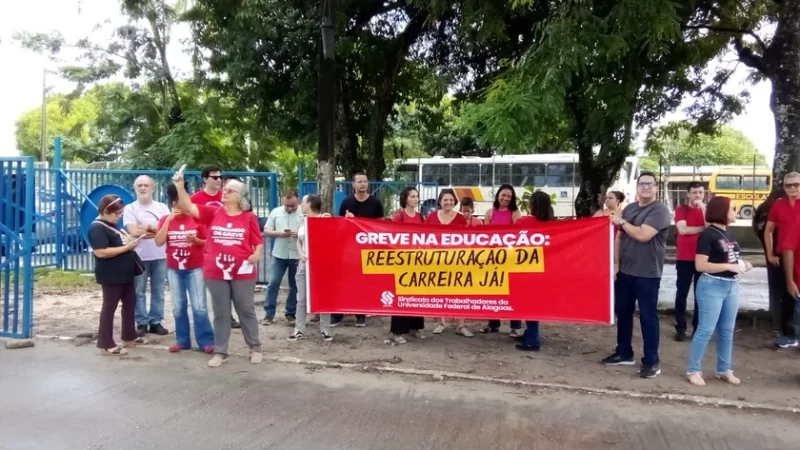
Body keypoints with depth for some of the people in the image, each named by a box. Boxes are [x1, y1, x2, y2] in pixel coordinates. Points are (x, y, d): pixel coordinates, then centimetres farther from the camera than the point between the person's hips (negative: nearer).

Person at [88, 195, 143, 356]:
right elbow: (101, 252, -26)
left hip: (124, 274, 10)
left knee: (130, 303, 17)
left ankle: (129, 337, 30)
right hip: (111, 276, -10)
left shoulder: (112, 226, 14)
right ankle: (105, 344, 6)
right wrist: (127, 247, -23)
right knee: (109, 307, -2)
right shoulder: (97, 228, -16)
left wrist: (130, 241, 7)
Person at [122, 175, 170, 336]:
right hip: (139, 257, -2)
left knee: (158, 291, 7)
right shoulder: (130, 209, 2)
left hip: (160, 256, 2)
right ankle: (141, 323, 11)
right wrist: (157, 229, -7)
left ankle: (156, 322, 15)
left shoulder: (162, 207, 9)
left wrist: (147, 227, -11)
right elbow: (134, 232, -11)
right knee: (139, 292, 3)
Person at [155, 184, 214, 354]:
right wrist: (168, 220, -14)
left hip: (195, 268, -3)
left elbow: (207, 242, 2)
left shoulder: (196, 219, -2)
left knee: (199, 306, -4)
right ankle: (182, 340, 20)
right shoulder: (165, 220, 3)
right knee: (178, 307, 10)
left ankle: (206, 341, 2)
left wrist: (195, 240, -18)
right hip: (174, 269, 3)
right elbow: (159, 242, -9)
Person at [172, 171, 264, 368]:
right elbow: (189, 207, -6)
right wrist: (180, 186, -16)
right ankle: (220, 352, 21)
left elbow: (259, 242, 2)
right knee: (221, 313, 11)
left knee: (246, 311, 10)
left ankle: (255, 348, 23)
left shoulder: (249, 217, -2)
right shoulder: (213, 213, 2)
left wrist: (256, 254, -17)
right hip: (216, 273, 2)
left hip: (243, 273, -2)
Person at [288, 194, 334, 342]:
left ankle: (325, 330, 9)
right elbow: (299, 241, 15)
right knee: (301, 298, 7)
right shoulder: (302, 222, 12)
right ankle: (299, 330, 13)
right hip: (304, 263, 6)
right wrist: (301, 254, -2)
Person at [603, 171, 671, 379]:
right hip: (625, 271, 7)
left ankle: (651, 362, 8)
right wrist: (616, 264, 6)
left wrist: (622, 222, -9)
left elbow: (643, 235, -22)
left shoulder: (660, 210, -10)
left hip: (648, 274, -6)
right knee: (623, 312, 13)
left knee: (648, 316, 0)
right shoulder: (629, 209, 11)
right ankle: (624, 353, 27)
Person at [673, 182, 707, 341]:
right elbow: (682, 229, -14)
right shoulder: (681, 209, 1)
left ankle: (698, 327, 16)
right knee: (682, 294, 2)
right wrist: (703, 228, -7)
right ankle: (680, 328, 9)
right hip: (684, 259, -2)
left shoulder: (707, 209, 6)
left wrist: (703, 208, -14)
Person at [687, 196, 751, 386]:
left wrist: (741, 264, 5)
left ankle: (724, 370, 25)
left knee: (727, 330, 14)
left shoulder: (729, 234, 11)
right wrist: (729, 266, -21)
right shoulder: (708, 235, -13)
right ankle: (693, 370, 6)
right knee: (706, 329, -4)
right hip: (712, 286, -8)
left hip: (732, 286, 8)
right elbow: (700, 265, -19)